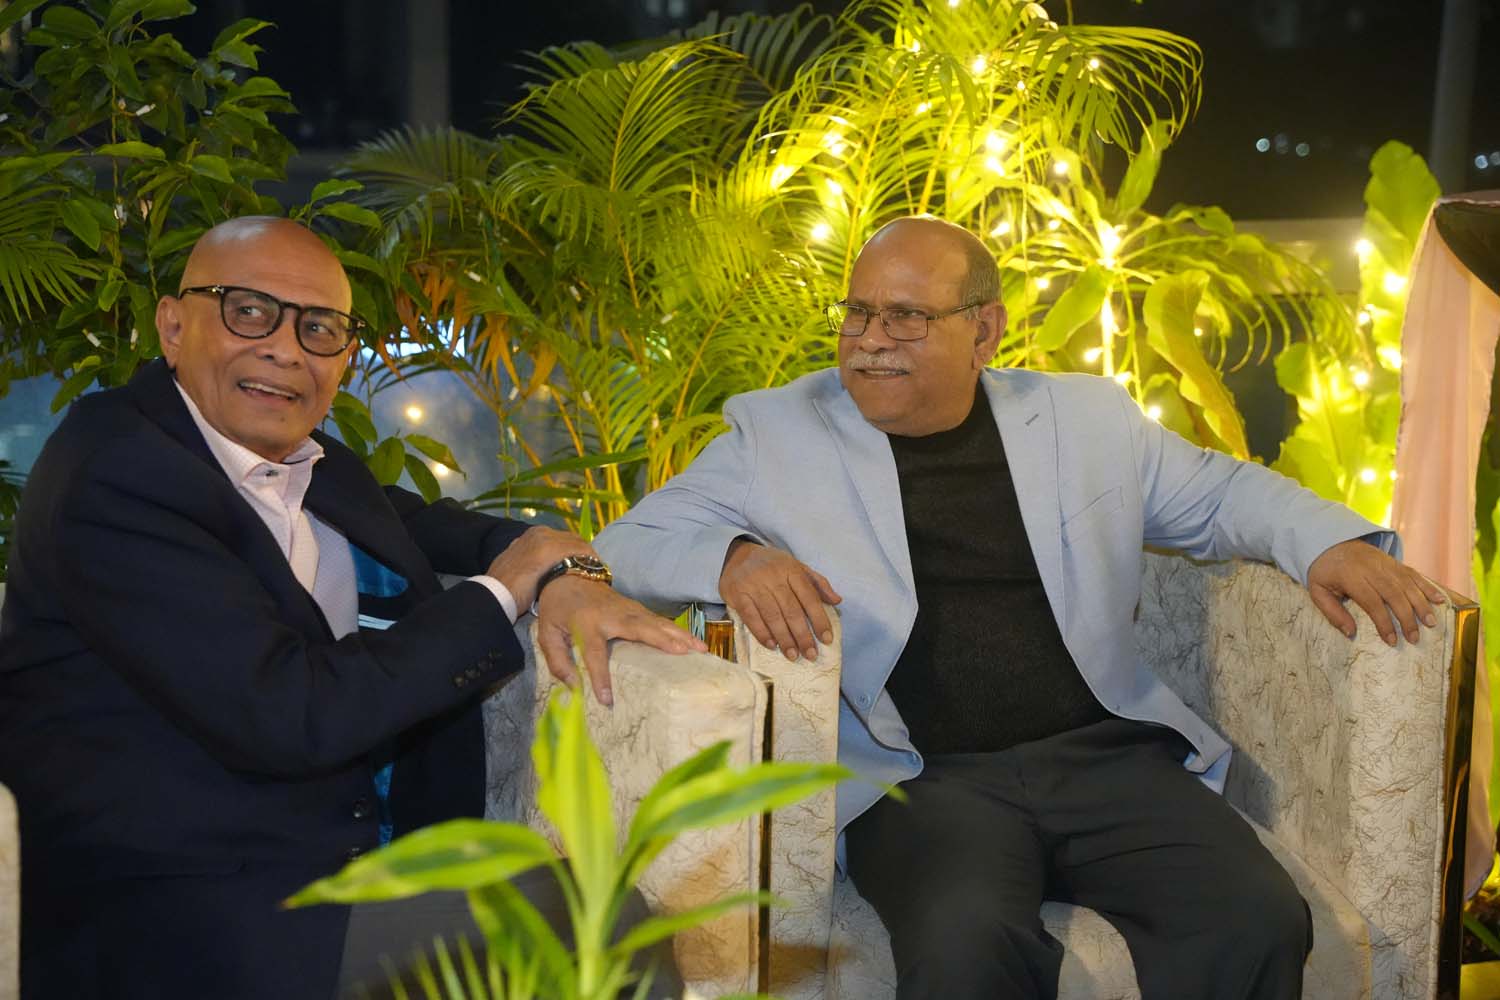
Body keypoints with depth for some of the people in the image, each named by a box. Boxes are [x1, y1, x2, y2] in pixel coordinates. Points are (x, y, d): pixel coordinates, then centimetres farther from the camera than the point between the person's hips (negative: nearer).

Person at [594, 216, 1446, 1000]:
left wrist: (1332, 542, 7)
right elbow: (627, 545, 8)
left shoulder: (1087, 419, 15)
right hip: (926, 780, -2)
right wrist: (733, 558, -14)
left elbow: (1220, 491, 27)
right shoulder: (778, 435, 9)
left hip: (1108, 757, 3)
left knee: (1261, 923, -24)